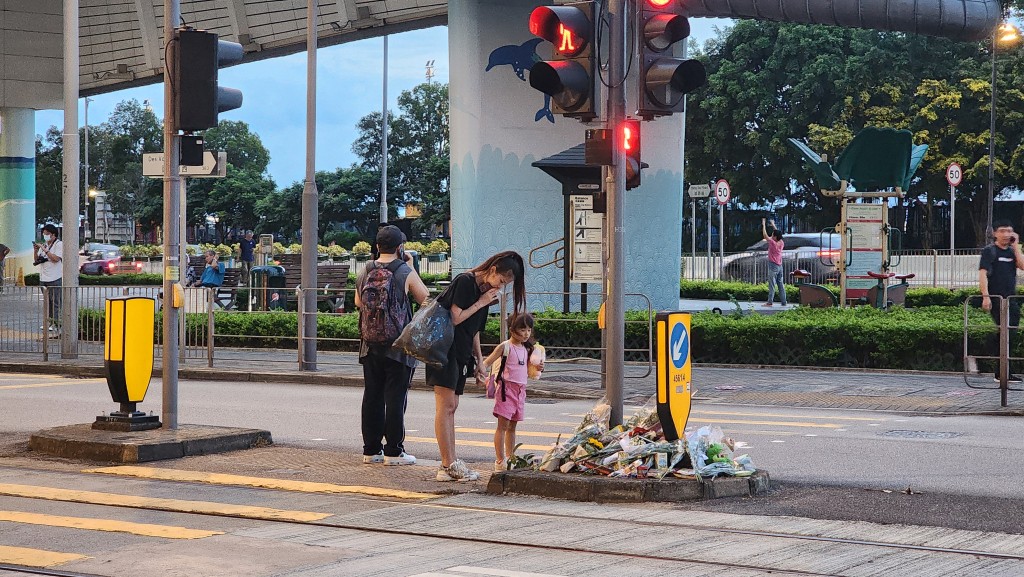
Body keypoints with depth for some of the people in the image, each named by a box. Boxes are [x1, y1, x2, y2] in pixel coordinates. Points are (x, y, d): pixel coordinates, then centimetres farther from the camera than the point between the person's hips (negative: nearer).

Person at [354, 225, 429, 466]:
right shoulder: (406, 273, -10)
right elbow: (427, 300, 2)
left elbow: (358, 303, 19)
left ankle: (371, 449, 14)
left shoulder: (364, 272, 4)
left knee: (372, 397, 10)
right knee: (395, 398, -1)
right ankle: (393, 451, 0)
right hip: (398, 347, -5)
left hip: (370, 345, 5)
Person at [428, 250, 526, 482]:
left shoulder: (485, 291, 15)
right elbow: (455, 318, -18)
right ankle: (449, 465, -10)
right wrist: (481, 303, -11)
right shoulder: (465, 282, -12)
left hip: (461, 354, 9)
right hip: (445, 348, -9)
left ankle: (449, 465, 9)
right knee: (445, 406, -9)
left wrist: (479, 360, 17)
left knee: (451, 407, 8)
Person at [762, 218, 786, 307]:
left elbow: (765, 235, -8)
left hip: (773, 266, -7)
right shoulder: (781, 243, 3)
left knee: (772, 285, -7)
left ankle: (770, 302, -9)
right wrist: (773, 225, 30)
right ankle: (784, 302, 9)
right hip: (780, 266, 7)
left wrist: (763, 224, 2)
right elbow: (778, 234, 21)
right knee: (781, 284, 9)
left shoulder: (773, 243, -16)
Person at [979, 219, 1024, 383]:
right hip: (996, 300, -7)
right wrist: (985, 296, -22)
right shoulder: (989, 251, -2)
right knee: (1007, 333, -13)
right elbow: (983, 273, -12)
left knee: (1011, 335, 7)